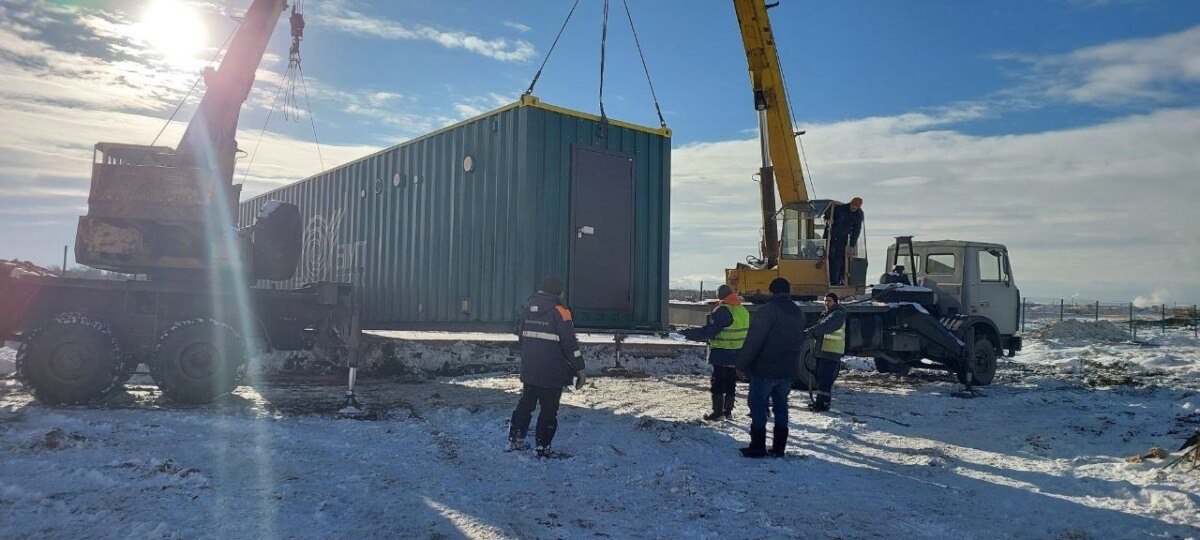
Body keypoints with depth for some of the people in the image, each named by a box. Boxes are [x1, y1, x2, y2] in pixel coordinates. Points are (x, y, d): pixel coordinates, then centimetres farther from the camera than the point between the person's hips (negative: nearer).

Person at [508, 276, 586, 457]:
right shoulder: (559, 312, -14)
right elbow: (570, 343, -15)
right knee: (549, 410, 4)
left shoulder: (528, 310, 7)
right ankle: (542, 449, 7)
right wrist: (579, 369, -9)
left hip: (528, 370, 6)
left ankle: (515, 439, 27)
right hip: (551, 374, -6)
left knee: (525, 404, 20)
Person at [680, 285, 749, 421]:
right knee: (731, 383, 15)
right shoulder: (743, 310, 7)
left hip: (722, 355, -7)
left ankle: (717, 412, 2)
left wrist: (687, 333, -12)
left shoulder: (722, 311, -18)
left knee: (717, 383, 1)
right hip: (737, 356, 7)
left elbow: (707, 332, -20)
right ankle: (728, 410, 21)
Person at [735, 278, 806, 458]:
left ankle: (758, 446, 0)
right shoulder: (799, 313, 12)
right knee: (781, 405, 13)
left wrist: (742, 364, -12)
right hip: (788, 370, 7)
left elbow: (753, 341, -18)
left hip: (765, 369, -7)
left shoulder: (767, 310, -14)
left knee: (758, 404, 1)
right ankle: (779, 447, 15)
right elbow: (801, 343, 20)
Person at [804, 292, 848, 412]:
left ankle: (823, 403, -7)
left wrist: (808, 332, -33)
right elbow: (819, 327, 15)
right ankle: (820, 400, 24)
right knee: (820, 377, 14)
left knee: (825, 379, -10)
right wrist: (810, 333, -6)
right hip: (822, 351, 10)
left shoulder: (838, 315, -11)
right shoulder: (826, 314, 20)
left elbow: (824, 326, -25)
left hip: (831, 353, -10)